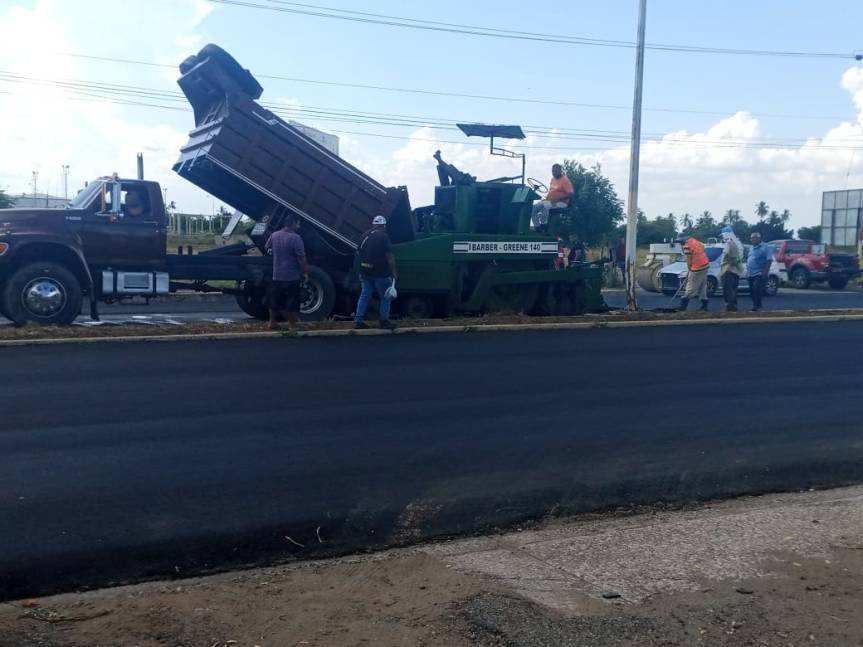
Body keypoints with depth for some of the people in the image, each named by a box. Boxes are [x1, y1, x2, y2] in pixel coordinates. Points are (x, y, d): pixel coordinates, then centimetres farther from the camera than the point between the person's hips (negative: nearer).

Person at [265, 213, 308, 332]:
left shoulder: (274, 235, 2)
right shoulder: (295, 238, -18)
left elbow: (266, 248, 22)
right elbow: (301, 259, -18)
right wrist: (305, 273, -6)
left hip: (277, 276, 6)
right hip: (292, 277, -6)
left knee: (275, 301, 17)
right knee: (292, 304, 3)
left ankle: (272, 323, 26)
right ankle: (292, 325, 8)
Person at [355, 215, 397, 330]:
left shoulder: (366, 235, 9)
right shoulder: (383, 237, -11)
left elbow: (359, 252, 17)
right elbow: (390, 256, -16)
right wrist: (393, 272, -10)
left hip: (365, 272, 6)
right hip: (380, 273, -6)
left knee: (364, 296, 9)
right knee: (385, 297, 7)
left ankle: (358, 321, 5)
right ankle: (384, 321, 8)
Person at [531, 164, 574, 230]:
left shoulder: (565, 180, -10)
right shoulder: (553, 179, 16)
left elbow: (570, 194, -18)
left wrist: (557, 199, -24)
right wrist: (546, 198, 9)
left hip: (561, 203, -8)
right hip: (549, 201, 8)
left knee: (544, 206, -35)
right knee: (535, 207, -13)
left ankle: (544, 226, -27)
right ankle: (537, 227, -13)